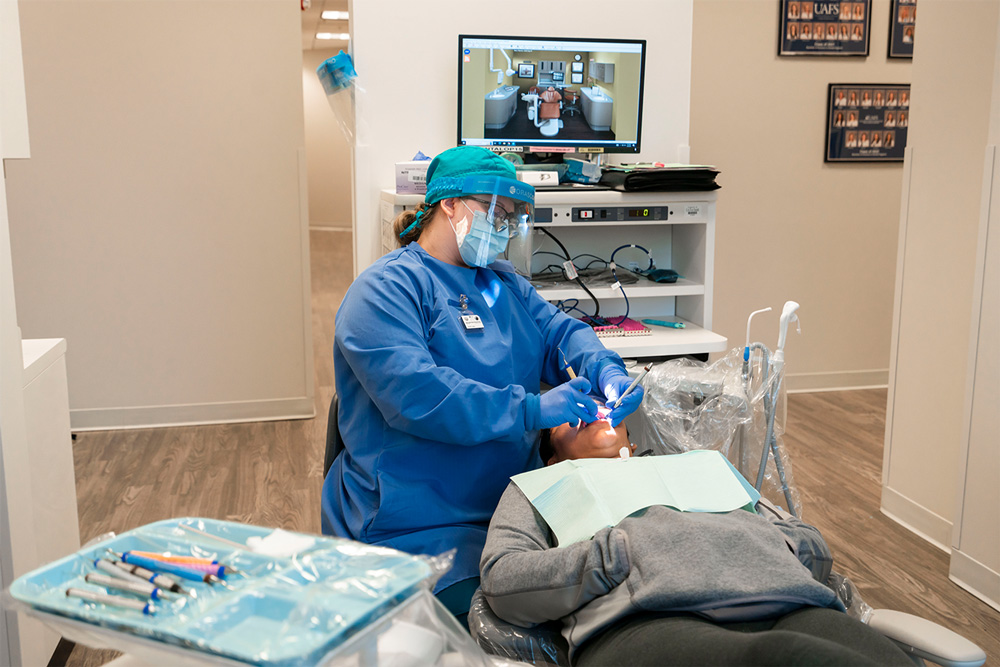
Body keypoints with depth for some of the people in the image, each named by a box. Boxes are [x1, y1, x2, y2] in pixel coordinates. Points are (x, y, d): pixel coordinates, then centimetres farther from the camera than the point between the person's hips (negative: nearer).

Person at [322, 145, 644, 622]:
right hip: (421, 528, -7)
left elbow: (559, 332, 13)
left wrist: (607, 373, -11)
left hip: (513, 504, 7)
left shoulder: (503, 283, 19)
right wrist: (531, 410, -25)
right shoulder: (386, 289, -9)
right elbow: (414, 395, -22)